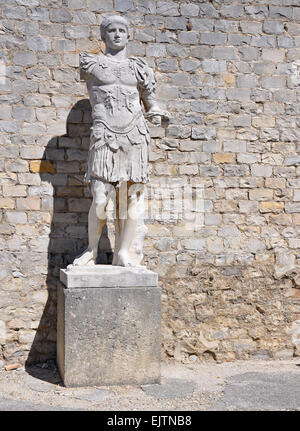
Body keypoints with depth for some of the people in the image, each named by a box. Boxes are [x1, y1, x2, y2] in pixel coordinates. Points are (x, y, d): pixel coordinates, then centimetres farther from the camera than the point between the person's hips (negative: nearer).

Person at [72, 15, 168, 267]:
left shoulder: (139, 67, 15)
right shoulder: (90, 63, 8)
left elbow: (150, 103, 23)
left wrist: (156, 114, 7)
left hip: (135, 135, 2)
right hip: (104, 136, -2)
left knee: (133, 197, -1)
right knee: (100, 200, -8)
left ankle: (123, 253, 9)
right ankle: (92, 251, 12)